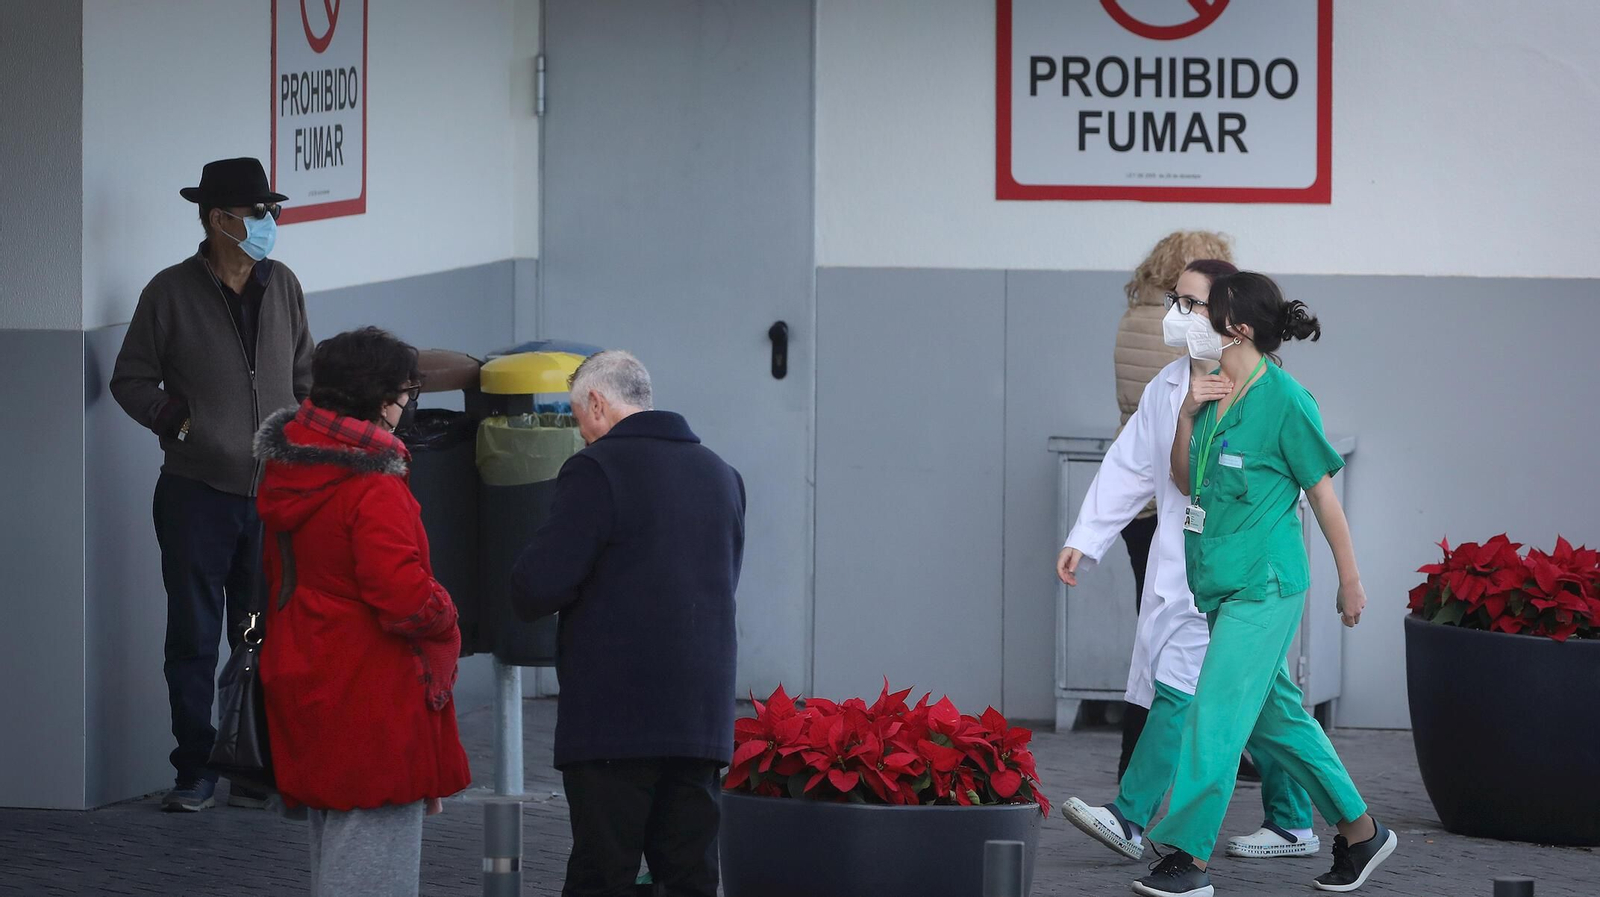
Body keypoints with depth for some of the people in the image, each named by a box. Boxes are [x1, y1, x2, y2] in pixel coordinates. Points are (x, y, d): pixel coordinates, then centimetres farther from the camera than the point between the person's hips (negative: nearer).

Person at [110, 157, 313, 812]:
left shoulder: (283, 287, 8)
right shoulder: (171, 293, -3)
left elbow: (305, 378, 18)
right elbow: (130, 380, 3)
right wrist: (177, 419, -8)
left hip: (275, 494, 3)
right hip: (197, 494, -3)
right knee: (194, 637, 1)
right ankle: (195, 771, 9)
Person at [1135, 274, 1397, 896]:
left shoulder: (1285, 400, -14)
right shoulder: (1211, 389, 7)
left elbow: (1323, 494, -7)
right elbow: (1184, 482, 12)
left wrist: (1350, 580, -1)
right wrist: (1187, 416, -4)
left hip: (1264, 587, -8)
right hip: (1217, 582, 8)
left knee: (1218, 711, -10)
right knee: (1276, 715, 15)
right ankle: (1361, 832, 27)